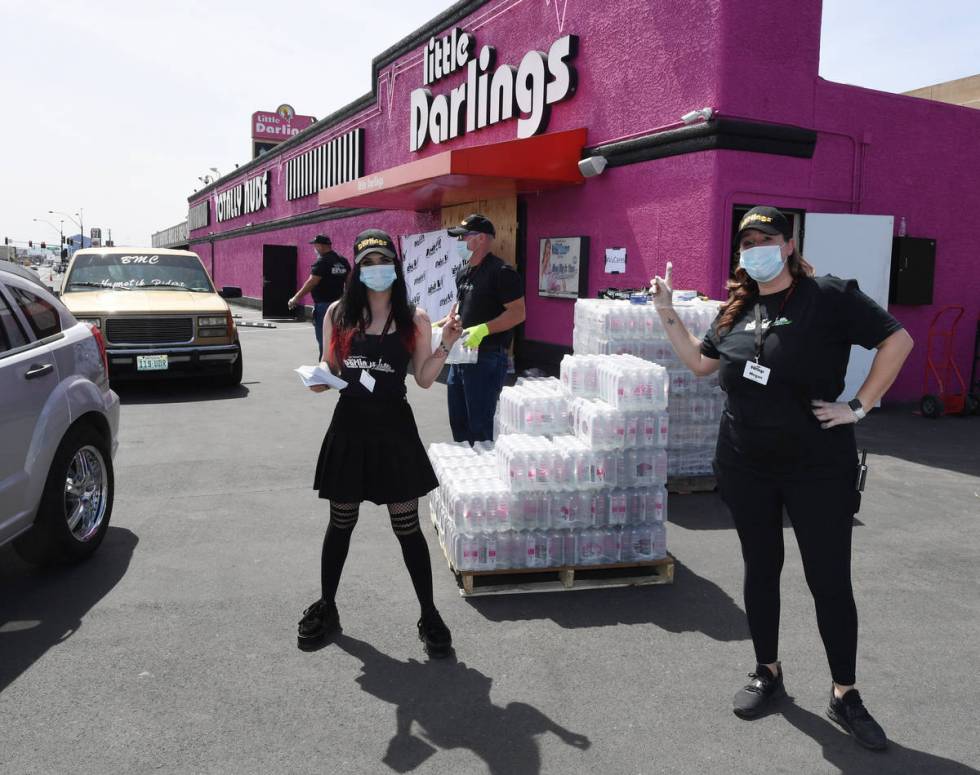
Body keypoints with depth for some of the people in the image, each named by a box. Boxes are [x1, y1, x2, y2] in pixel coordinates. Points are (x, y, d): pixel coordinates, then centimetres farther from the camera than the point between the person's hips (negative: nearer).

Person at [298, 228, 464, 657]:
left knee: (407, 527, 2)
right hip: (349, 425, 2)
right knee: (341, 523, 15)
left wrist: (445, 345, -14)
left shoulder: (414, 318, -2)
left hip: (394, 428, -2)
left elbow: (424, 378, 0)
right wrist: (319, 382, -11)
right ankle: (326, 607, 33)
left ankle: (429, 615, 18)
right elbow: (330, 368, 11)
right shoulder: (339, 313, 2)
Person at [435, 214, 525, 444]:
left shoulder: (501, 272, -13)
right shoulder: (463, 273, 15)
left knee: (480, 426, -3)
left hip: (487, 358, -9)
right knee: (458, 422, 17)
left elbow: (518, 313, -19)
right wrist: (438, 326, 13)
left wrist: (483, 329, -29)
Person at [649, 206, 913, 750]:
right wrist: (668, 314, 7)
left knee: (830, 580, 4)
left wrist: (859, 407, -13)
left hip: (819, 467, -4)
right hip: (746, 466, 5)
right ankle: (768, 673, 31)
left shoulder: (829, 295, -10)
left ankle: (845, 695, 21)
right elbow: (701, 363, 14)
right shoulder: (738, 307, 7)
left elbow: (898, 340, -10)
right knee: (761, 569, 14)